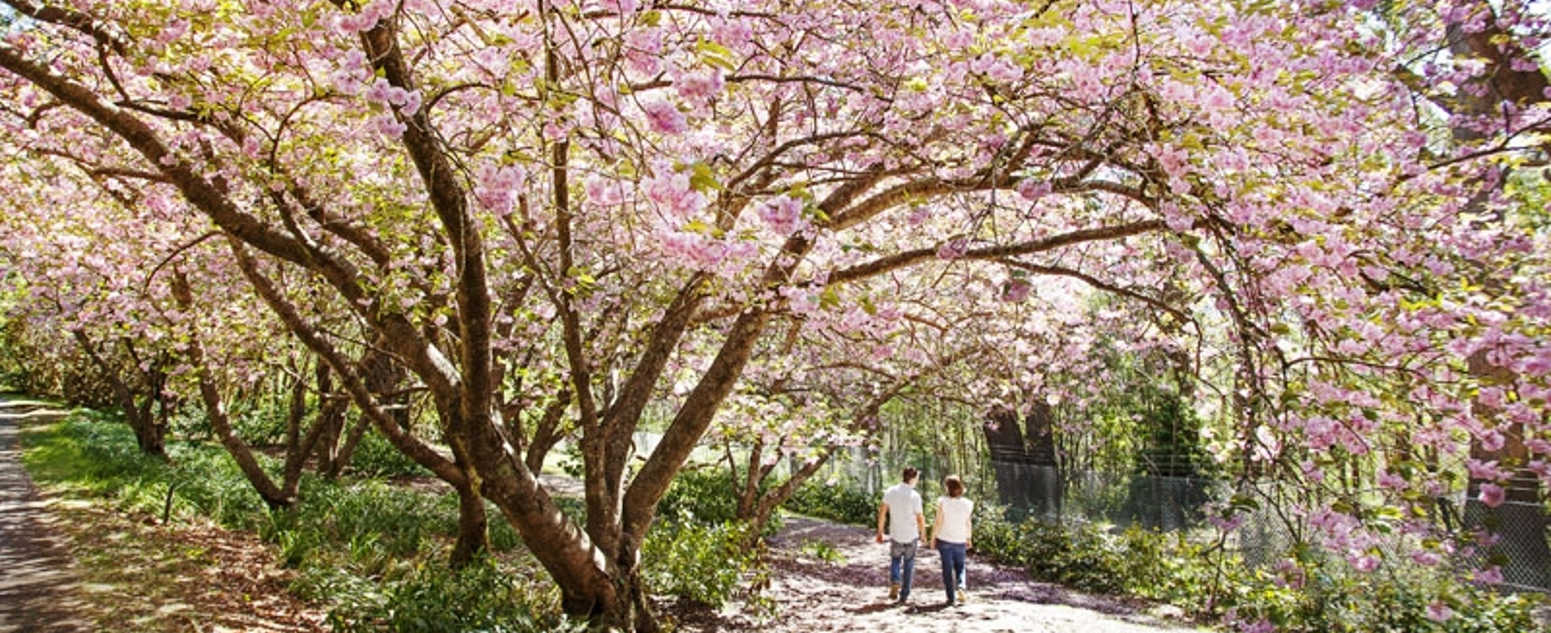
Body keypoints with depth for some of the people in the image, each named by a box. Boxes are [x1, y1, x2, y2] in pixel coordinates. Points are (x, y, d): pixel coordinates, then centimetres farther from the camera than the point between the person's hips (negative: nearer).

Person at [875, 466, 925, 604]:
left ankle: (894, 582, -3)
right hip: (911, 537, -2)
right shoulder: (915, 496, -16)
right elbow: (920, 519, -11)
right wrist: (923, 534, 7)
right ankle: (904, 596, 15)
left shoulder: (890, 492, -6)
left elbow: (882, 512, -2)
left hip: (895, 536, 2)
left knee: (895, 560, 23)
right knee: (908, 566, 14)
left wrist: (880, 532, 8)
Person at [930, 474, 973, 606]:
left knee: (947, 568, 8)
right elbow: (968, 524, 1)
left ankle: (951, 597, 10)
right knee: (960, 566, 19)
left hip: (944, 540, -2)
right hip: (960, 541, 2)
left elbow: (938, 522, -10)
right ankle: (960, 587, -5)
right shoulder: (967, 504, -6)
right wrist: (969, 539, 16)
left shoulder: (943, 502, -13)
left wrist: (933, 538, 0)